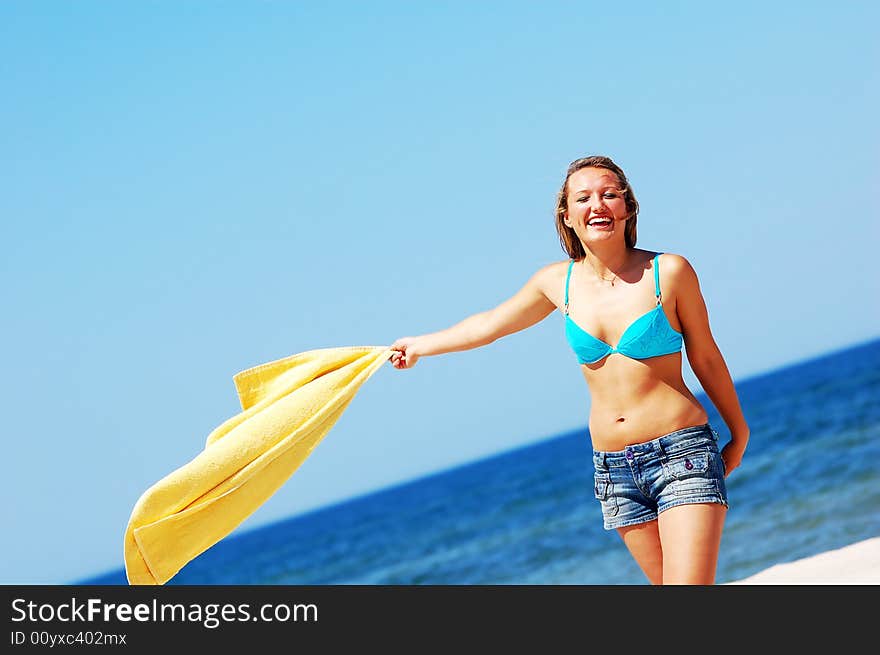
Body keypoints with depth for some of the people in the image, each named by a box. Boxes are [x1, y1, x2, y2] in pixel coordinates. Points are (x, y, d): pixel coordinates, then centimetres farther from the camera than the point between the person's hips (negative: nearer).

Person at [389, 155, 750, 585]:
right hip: (613, 468, 4)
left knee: (688, 583, -16)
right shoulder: (559, 282, 4)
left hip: (682, 453, -4)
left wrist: (739, 434, 15)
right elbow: (490, 324, 22)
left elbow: (705, 357, 5)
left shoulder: (669, 272, -6)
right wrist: (420, 346, 34)